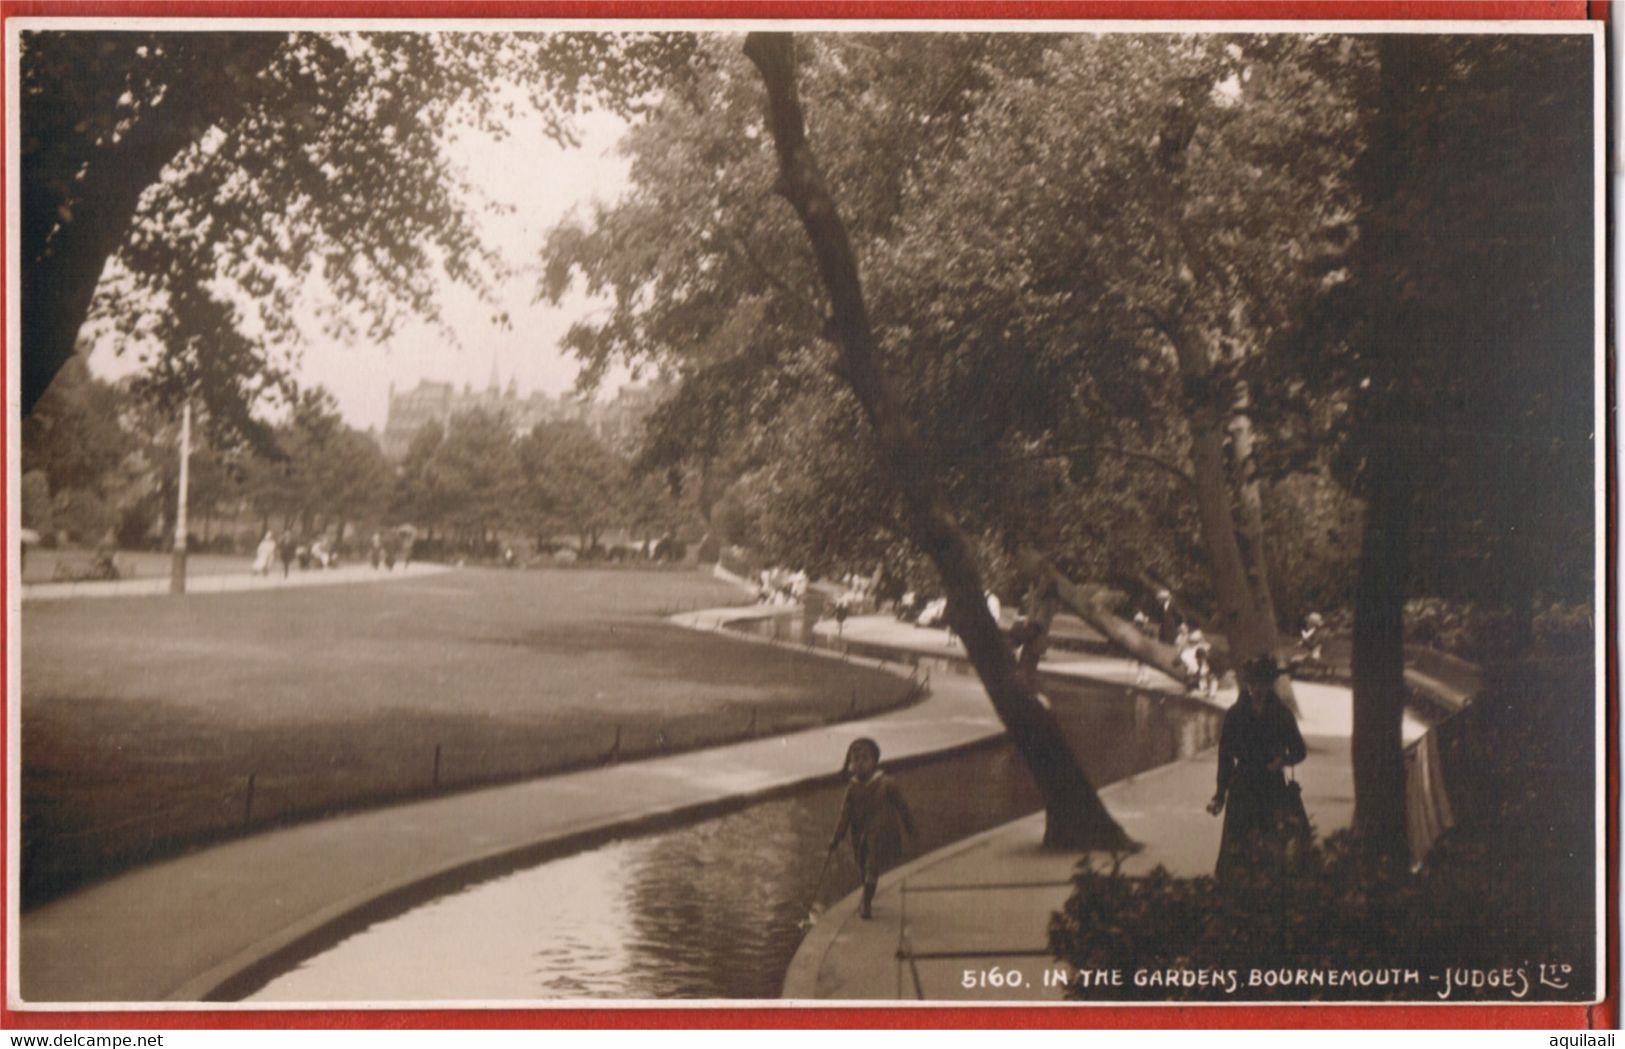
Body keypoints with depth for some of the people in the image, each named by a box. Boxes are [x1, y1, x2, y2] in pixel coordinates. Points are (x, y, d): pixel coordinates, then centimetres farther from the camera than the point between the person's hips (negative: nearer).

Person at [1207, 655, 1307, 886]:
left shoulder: (1281, 715, 7)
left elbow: (1298, 750, 12)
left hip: (1273, 787, 0)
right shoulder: (1235, 715, 5)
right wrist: (1221, 792, 5)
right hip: (1243, 787, 0)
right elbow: (1225, 755, 8)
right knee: (1240, 844, -5)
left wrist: (1284, 759, -11)